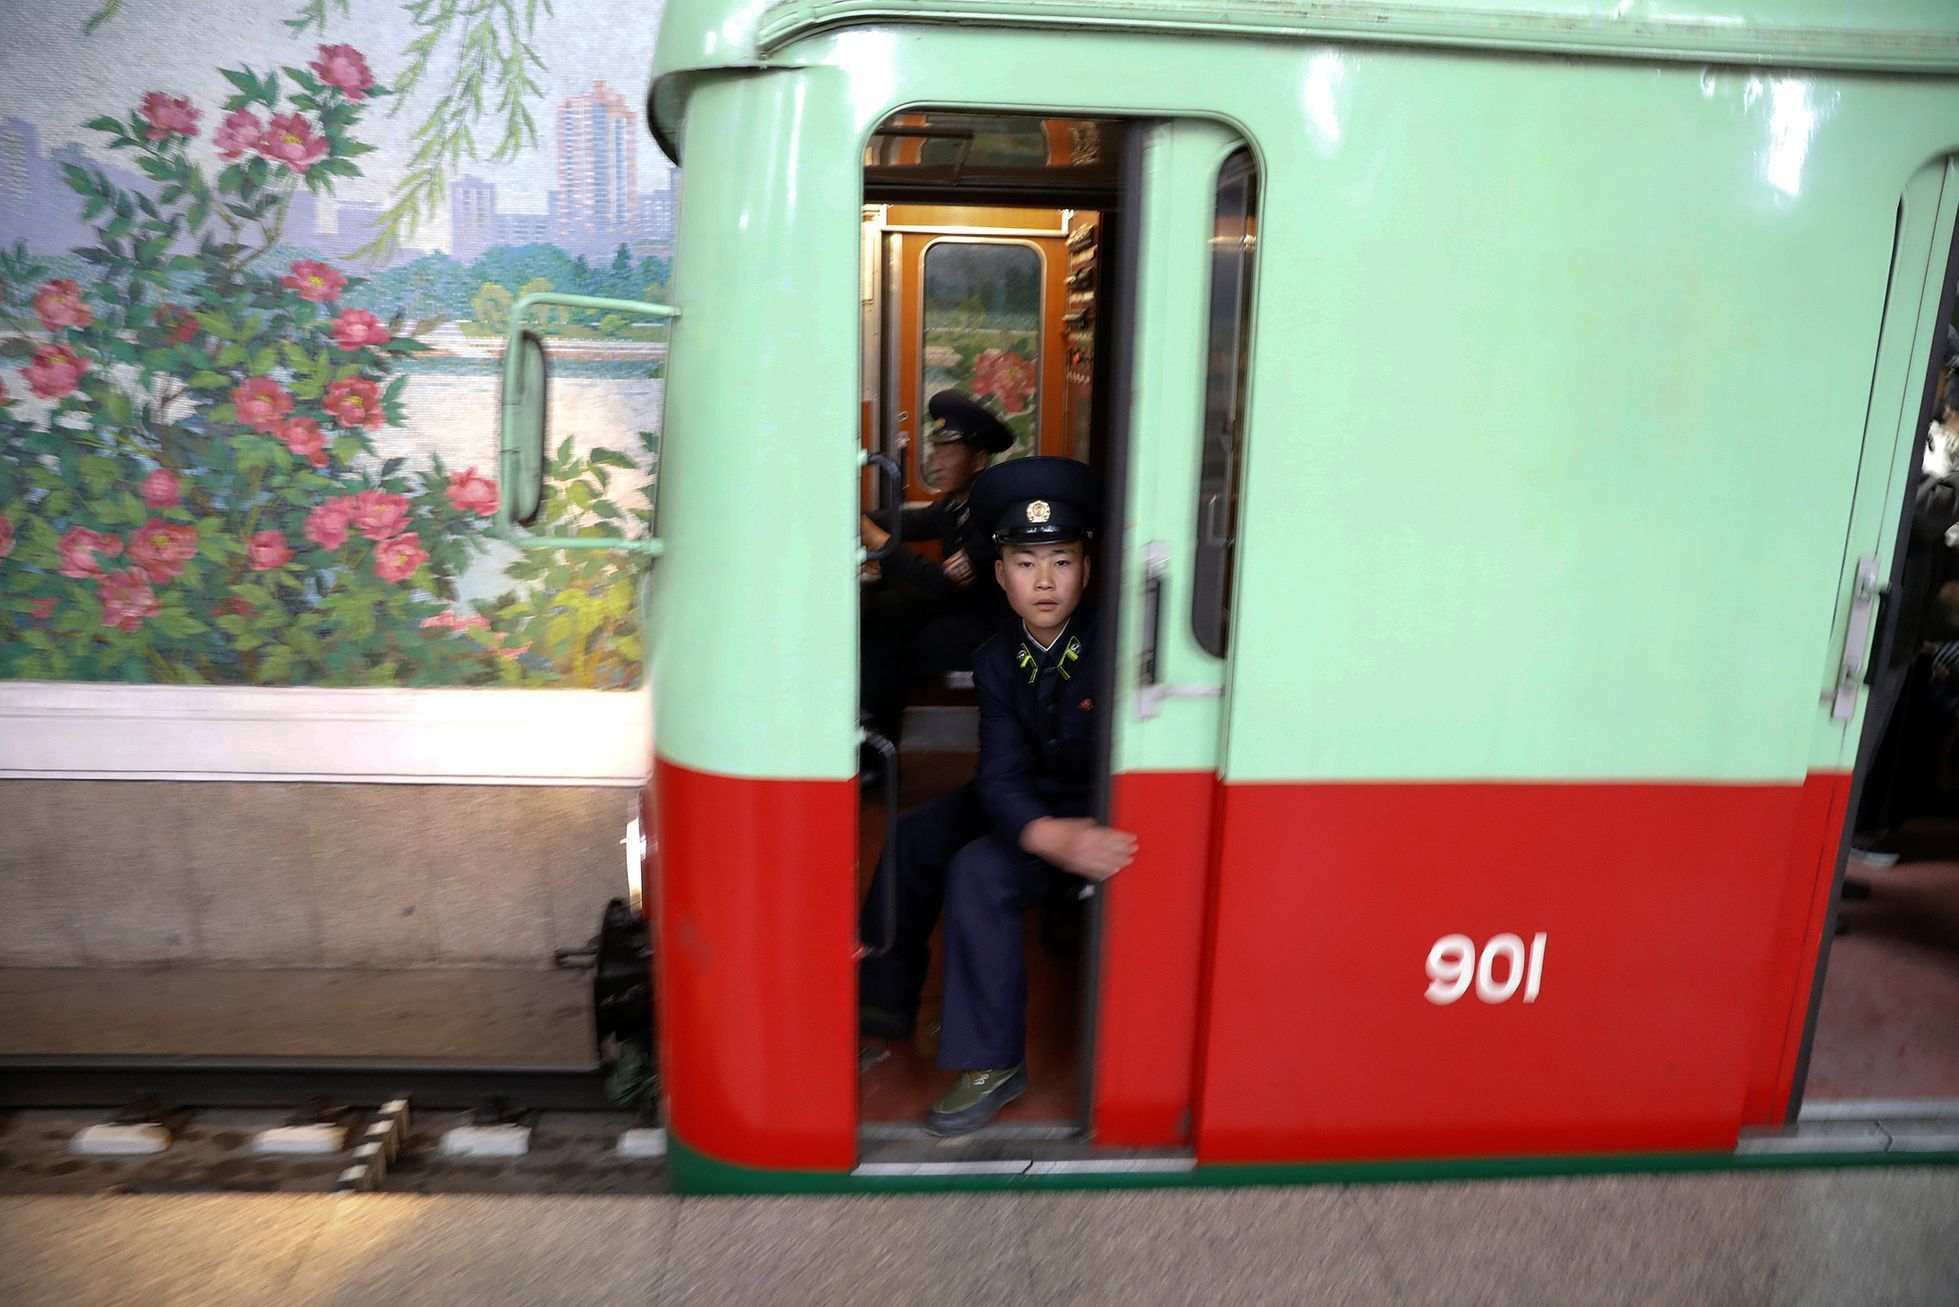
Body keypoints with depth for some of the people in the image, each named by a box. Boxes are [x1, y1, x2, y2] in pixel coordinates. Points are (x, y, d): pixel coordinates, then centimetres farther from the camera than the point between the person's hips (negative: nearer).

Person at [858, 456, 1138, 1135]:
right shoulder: (996, 659, -7)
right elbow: (1001, 777, -16)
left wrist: (1082, 838, -38)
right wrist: (1053, 836, -35)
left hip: (1103, 813, -7)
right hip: (1032, 805, 7)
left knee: (979, 871, -24)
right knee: (913, 838, 8)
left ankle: (992, 1065, -9)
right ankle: (885, 1004, 27)